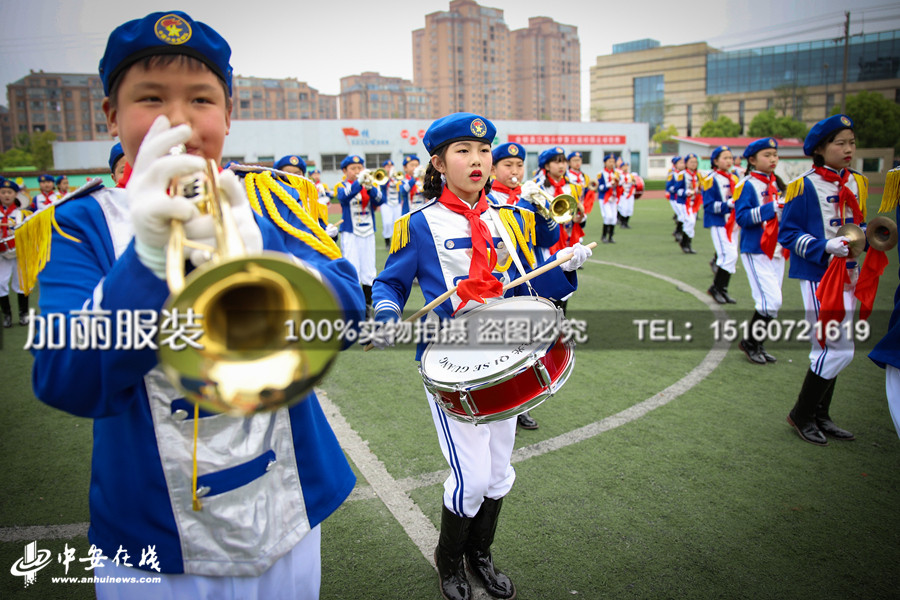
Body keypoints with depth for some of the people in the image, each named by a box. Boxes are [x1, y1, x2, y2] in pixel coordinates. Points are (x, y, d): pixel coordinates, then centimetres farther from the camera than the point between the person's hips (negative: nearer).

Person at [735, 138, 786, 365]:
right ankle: (749, 342, 5)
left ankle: (757, 344, 23)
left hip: (777, 251, 8)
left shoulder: (778, 184, 14)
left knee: (771, 302, 10)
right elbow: (742, 217, -18)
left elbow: (785, 213, 22)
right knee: (771, 300, -12)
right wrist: (772, 207, -24)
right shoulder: (747, 185, -9)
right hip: (756, 251, -8)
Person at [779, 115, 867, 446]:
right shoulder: (804, 186, -10)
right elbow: (788, 233, -10)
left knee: (830, 349, 12)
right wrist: (824, 247, -22)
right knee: (838, 350, -8)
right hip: (816, 275, -7)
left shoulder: (857, 183, 10)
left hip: (846, 275, 7)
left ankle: (820, 416, 26)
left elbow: (859, 224, 20)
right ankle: (801, 415, 9)